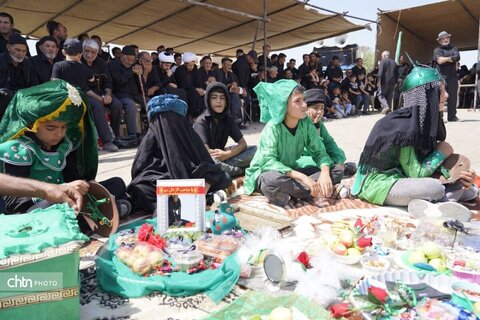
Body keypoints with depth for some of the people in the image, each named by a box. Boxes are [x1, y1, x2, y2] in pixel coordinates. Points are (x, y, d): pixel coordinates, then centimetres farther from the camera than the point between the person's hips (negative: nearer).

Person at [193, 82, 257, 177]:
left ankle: (224, 167, -24)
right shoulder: (201, 121, -13)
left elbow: (243, 144, -5)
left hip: (222, 157, 5)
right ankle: (237, 171, -19)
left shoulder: (228, 119, 1)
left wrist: (227, 154, -23)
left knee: (254, 150, -10)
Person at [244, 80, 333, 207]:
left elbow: (319, 152, -7)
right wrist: (302, 177, -39)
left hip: (291, 172, 6)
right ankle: (316, 191, -19)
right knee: (272, 180, -41)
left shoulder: (306, 124, -8)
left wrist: (325, 172, -29)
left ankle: (287, 193, -19)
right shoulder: (273, 127, -23)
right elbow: (268, 161, -33)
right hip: (265, 172, -5)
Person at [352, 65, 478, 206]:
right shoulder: (402, 126, -25)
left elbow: (425, 162, 6)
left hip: (398, 176, 8)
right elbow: (416, 174, -21)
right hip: (378, 183, -8)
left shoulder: (426, 120, 0)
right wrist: (441, 153, -10)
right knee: (434, 188, -26)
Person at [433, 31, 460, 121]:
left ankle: (452, 116, 8)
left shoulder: (454, 49, 18)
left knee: (453, 97, 3)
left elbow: (457, 58, -2)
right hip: (441, 77, -3)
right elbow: (439, 60, -11)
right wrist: (451, 58, 0)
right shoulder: (437, 50, 7)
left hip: (452, 77, 4)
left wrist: (446, 58, -6)